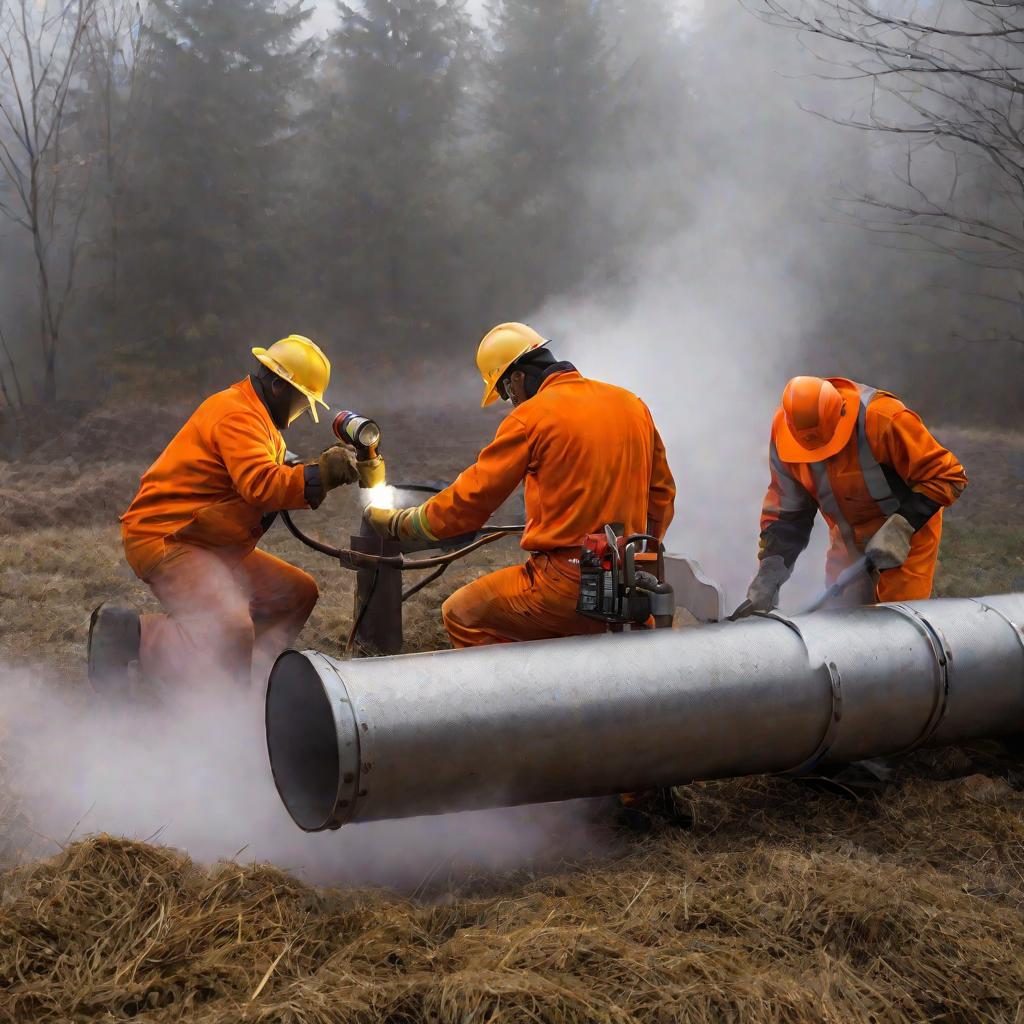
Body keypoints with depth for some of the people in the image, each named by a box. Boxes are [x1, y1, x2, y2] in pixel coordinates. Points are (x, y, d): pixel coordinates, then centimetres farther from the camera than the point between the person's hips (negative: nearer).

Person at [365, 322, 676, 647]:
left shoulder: (531, 416, -8)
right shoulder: (632, 404, 11)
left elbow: (470, 500, -3)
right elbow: (662, 495, 18)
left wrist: (396, 523, 10)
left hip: (567, 582, -7)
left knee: (461, 615, 8)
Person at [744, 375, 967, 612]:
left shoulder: (884, 419, -33)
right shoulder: (783, 434, -17)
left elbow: (947, 475, -26)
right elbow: (785, 510, -6)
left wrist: (901, 526, -33)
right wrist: (770, 571, -14)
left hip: (907, 533, -5)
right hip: (847, 539, 5)